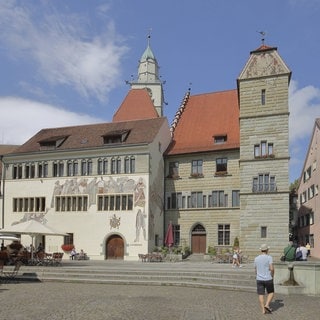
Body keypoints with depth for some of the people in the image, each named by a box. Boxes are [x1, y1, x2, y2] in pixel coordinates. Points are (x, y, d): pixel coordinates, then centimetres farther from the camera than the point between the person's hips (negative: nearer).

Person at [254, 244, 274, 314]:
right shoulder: (269, 257, -10)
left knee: (261, 295, 6)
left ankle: (263, 310, 6)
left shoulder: (256, 258, 4)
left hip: (259, 279, 3)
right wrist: (272, 275, 0)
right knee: (271, 293, 15)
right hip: (268, 279, -3)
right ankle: (267, 305, -1)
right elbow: (272, 268, -18)